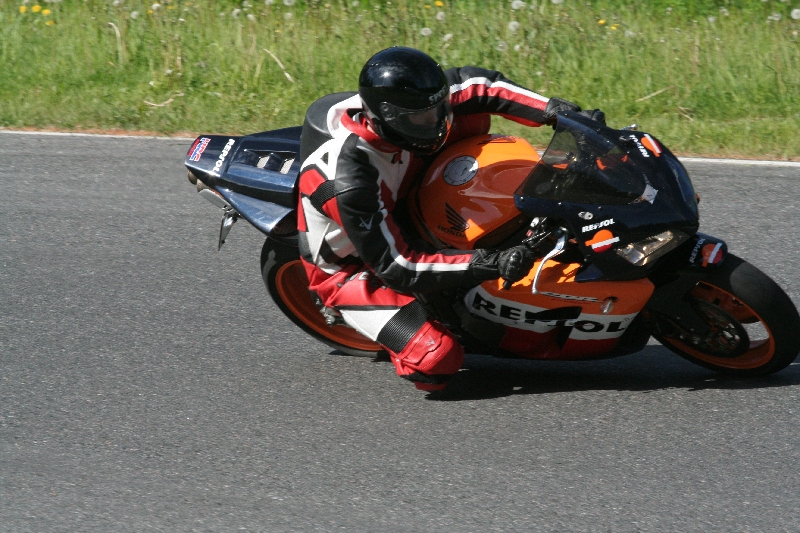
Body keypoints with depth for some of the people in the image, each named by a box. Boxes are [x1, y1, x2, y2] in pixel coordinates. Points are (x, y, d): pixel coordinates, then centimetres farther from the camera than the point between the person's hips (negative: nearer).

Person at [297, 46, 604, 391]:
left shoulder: (400, 109, -19)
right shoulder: (350, 181, -39)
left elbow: (473, 85, -5)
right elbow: (394, 265, -35)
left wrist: (557, 111, -16)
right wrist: (487, 266, -42)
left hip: (397, 216, 7)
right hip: (351, 271, -7)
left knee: (473, 115, -7)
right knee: (437, 361, -29)